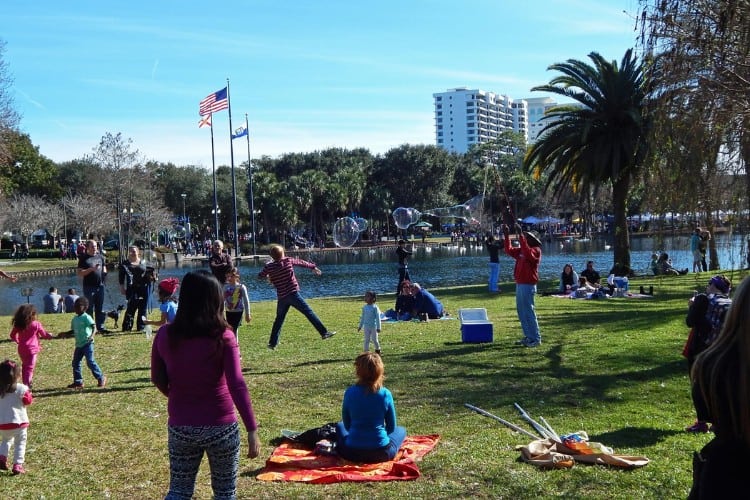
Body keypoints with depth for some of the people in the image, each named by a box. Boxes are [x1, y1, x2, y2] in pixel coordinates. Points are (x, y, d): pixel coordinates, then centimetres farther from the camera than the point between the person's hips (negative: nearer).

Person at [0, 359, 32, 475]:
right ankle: (17, 465, 2)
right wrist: (28, 393, 9)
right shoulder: (21, 388, -13)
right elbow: (28, 401, -9)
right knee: (20, 443, 10)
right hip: (19, 421, -4)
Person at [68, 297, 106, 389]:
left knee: (90, 362, -9)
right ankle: (78, 382, 15)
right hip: (79, 344, 8)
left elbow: (94, 327, -21)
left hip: (87, 344, -8)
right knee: (75, 362, 7)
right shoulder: (74, 319, 12)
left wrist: (92, 336, -38)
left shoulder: (86, 317, -11)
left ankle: (101, 378, 4)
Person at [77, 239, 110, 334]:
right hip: (89, 286, -5)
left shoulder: (100, 257, 12)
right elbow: (79, 273, -10)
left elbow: (104, 267, 24)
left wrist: (104, 273, 1)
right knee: (89, 308, 1)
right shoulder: (84, 258, -3)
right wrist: (91, 269, -20)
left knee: (100, 308, 9)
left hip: (100, 286, 5)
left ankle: (100, 327, 15)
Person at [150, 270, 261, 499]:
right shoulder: (222, 337, -16)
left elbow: (158, 379, 7)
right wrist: (252, 430, -18)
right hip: (220, 427, -3)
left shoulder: (165, 335, -5)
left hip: (180, 427, 3)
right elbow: (237, 386, -20)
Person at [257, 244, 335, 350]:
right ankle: (324, 332, -9)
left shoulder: (269, 267, 2)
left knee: (279, 319, 17)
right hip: (293, 294, -3)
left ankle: (273, 343, 19)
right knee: (309, 312, -3)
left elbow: (260, 276, 17)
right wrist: (313, 266, 29)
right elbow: (302, 262, 14)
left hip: (281, 297, 3)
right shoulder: (288, 260, 0)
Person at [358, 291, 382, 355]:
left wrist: (378, 327, -11)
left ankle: (377, 350, 28)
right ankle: (366, 352, 10)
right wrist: (360, 326, 15)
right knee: (366, 340, 5)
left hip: (374, 327, -4)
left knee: (374, 339, 4)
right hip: (366, 326, 4)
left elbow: (378, 318, -10)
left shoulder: (375, 307, -11)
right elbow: (362, 317, 13)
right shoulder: (364, 307, 3)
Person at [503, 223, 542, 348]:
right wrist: (507, 236, 12)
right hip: (519, 284, 9)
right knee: (521, 312, 13)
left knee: (528, 312, -8)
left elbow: (527, 253, -30)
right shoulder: (521, 250, 15)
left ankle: (535, 338, -3)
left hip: (528, 286, -9)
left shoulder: (536, 250, -10)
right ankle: (529, 336, 20)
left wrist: (521, 235, -31)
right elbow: (509, 250, 21)